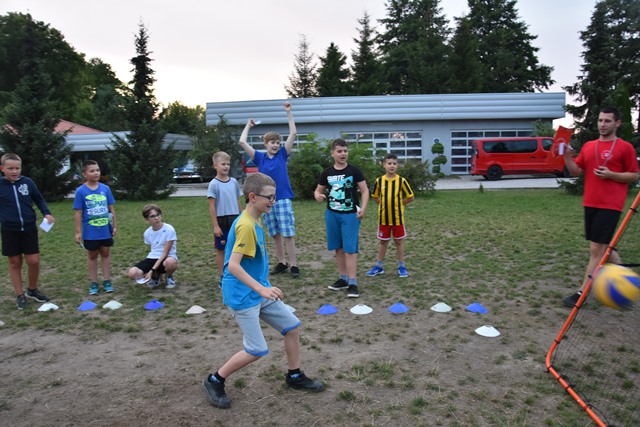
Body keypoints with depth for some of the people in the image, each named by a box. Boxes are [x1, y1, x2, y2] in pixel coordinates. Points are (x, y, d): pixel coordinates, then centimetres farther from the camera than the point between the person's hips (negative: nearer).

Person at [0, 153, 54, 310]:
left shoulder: (27, 182, -2)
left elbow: (39, 199, 10)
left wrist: (46, 213, -5)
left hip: (29, 228, 1)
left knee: (34, 261, 2)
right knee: (14, 263, 8)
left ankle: (32, 290, 25)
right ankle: (20, 295, 20)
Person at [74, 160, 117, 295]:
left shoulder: (105, 188, -3)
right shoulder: (81, 191, -10)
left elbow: (111, 208, 5)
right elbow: (78, 213, -7)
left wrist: (115, 225, 6)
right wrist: (78, 232, -7)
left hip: (105, 229, 2)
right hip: (90, 231, -2)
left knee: (106, 253, 11)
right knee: (92, 255, 12)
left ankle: (107, 281, 23)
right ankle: (93, 283, 22)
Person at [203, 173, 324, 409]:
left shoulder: (255, 221, 6)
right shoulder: (246, 225, -23)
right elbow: (232, 266, -28)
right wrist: (262, 289, -32)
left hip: (258, 290, 9)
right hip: (243, 296, -9)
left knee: (292, 326, 11)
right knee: (257, 350, -3)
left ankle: (295, 376, 28)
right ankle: (214, 381, 16)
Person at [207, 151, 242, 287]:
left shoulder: (234, 182, 6)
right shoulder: (214, 184, -8)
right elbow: (212, 206, -9)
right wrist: (215, 225, -12)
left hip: (235, 220, 4)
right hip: (222, 220, -4)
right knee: (221, 250, 6)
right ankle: (222, 278, 16)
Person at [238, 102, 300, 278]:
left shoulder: (283, 154, 2)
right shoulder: (259, 157, 5)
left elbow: (293, 133, -4)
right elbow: (242, 142, 0)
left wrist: (288, 112, -5)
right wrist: (248, 125, 9)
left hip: (283, 199, -2)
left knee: (288, 234, -3)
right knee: (275, 234, 11)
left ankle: (293, 264, 4)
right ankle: (282, 263, 22)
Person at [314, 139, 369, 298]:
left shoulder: (354, 171, -4)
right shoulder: (327, 173, 4)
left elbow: (365, 190, -2)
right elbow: (318, 190, 12)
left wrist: (363, 208, -16)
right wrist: (318, 196, -12)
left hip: (350, 215, -4)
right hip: (332, 214, 4)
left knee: (350, 249, -7)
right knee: (338, 248, 11)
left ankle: (352, 283, -3)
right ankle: (343, 278, 24)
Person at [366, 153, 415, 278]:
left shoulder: (401, 181, -7)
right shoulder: (379, 181, -2)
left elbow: (410, 197, 0)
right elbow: (375, 197, 12)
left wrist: (398, 203, -1)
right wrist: (384, 204, 2)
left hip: (398, 217, -1)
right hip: (383, 217, 1)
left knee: (399, 241, 8)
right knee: (383, 242, 12)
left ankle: (401, 266, 20)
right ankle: (379, 266, 22)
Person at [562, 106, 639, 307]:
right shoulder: (588, 146, 11)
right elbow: (577, 172, 10)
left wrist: (611, 174, -16)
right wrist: (567, 156, -5)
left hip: (610, 206, -6)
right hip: (590, 204, 6)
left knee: (596, 249, -7)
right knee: (603, 246, 16)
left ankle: (582, 293, -3)